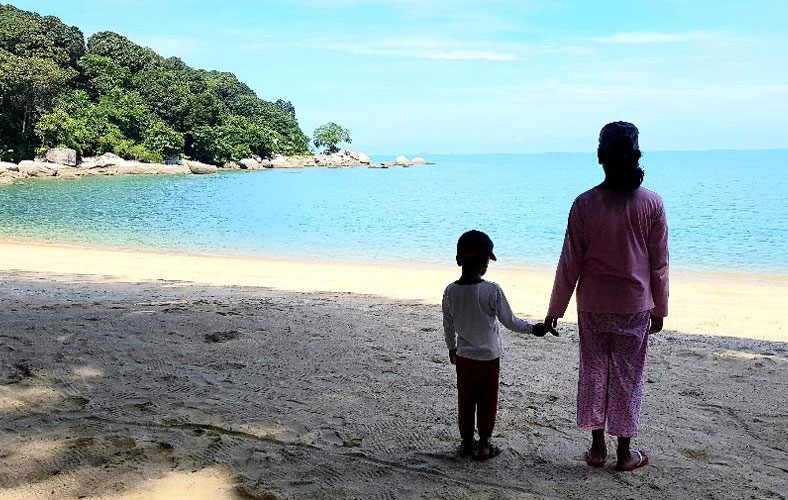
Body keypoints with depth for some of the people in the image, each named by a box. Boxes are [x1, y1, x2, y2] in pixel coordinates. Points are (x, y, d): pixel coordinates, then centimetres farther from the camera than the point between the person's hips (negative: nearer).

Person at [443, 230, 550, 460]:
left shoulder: (450, 291, -9)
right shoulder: (492, 291, -20)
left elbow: (448, 325, 3)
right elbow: (510, 321, -11)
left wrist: (452, 347, 18)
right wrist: (533, 328, 4)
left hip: (464, 356, 3)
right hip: (488, 357, -3)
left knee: (465, 400, 15)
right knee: (487, 402, 10)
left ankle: (466, 442, 26)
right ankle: (483, 445, 19)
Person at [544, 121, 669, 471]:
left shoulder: (584, 204, -9)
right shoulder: (651, 203, -8)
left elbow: (570, 263, -6)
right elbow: (659, 264, -3)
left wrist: (555, 308, 4)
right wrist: (659, 309, 10)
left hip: (593, 305, 0)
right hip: (635, 306, 0)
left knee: (593, 372, 13)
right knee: (628, 377, 11)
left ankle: (597, 448, 21)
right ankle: (624, 453, 20)